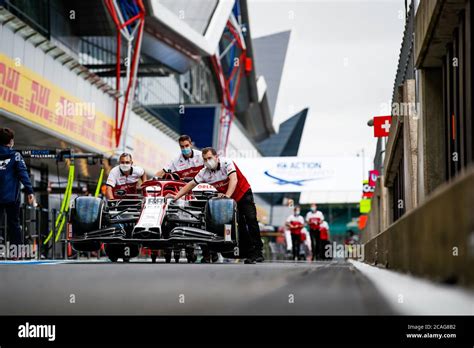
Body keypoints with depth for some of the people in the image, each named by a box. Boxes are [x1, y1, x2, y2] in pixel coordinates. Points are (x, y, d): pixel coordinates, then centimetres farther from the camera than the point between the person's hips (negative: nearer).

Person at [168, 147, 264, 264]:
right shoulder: (204, 173, -8)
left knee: (251, 220, -16)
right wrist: (176, 197, -7)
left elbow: (234, 180, -34)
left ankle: (258, 251, -16)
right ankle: (250, 253, 0)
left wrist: (227, 195, -46)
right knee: (240, 225, -2)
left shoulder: (226, 163, -23)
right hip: (230, 199, 5)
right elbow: (191, 184, -1)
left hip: (243, 193, -5)